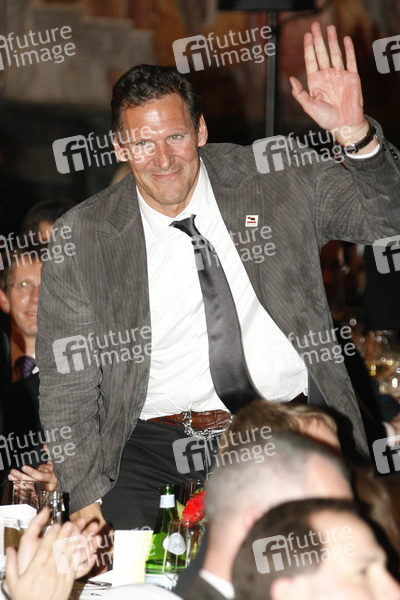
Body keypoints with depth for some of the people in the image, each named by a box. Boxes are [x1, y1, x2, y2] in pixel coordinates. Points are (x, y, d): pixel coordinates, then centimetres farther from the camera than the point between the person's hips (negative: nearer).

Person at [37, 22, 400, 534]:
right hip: (157, 445, 0)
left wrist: (356, 135, -16)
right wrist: (85, 495, -7)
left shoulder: (272, 184, 4)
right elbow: (67, 385, 5)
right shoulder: (81, 239, 2)